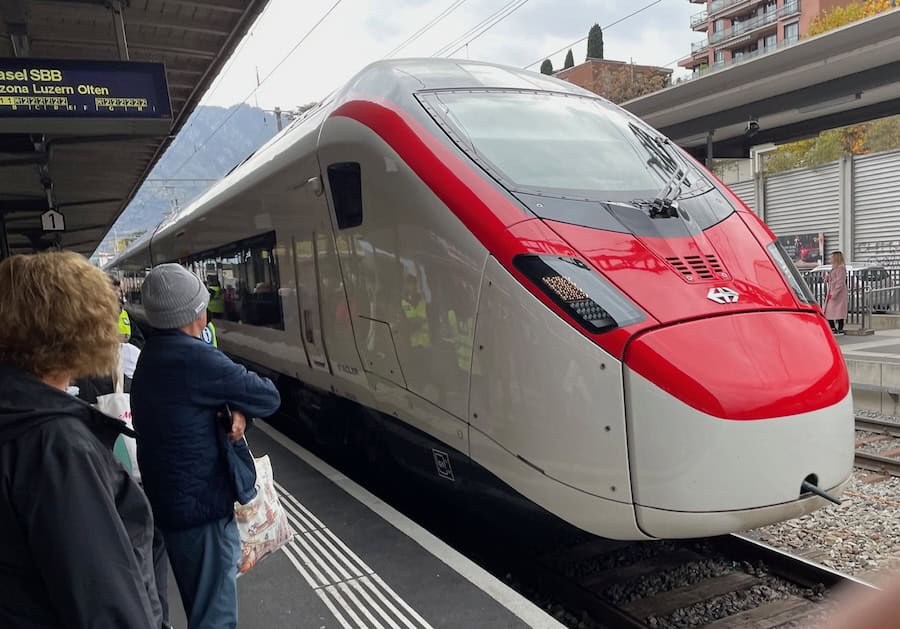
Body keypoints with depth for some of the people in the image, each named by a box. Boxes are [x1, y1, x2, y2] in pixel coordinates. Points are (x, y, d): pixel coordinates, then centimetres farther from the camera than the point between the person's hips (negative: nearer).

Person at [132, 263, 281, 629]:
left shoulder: (153, 355, 6)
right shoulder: (194, 357, -24)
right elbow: (268, 398, -20)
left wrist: (235, 411, -10)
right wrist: (241, 407, 0)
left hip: (167, 502, 10)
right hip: (201, 506, -9)